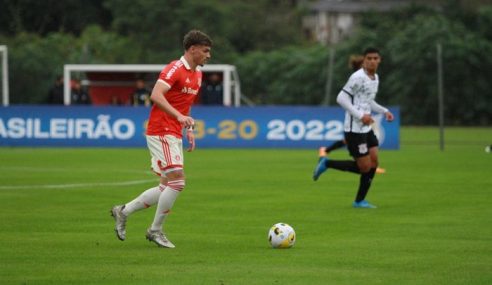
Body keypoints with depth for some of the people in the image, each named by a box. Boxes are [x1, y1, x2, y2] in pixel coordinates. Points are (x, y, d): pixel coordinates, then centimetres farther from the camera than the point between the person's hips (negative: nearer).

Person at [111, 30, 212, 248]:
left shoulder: (197, 74, 15)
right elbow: (156, 95, -28)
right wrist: (179, 116, -38)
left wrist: (189, 130, 17)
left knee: (168, 187, 9)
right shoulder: (175, 69, -14)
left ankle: (124, 211, 22)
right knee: (177, 180, -15)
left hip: (174, 136, 10)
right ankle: (156, 231, -3)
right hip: (161, 133, -10)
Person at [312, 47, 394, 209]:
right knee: (365, 167, -7)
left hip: (366, 128, 9)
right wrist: (361, 115, -22)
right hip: (354, 130, -9)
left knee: (374, 162, 2)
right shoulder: (358, 77, -16)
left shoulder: (375, 77, 13)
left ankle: (360, 201, 12)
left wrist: (384, 111, 12)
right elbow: (341, 98, -18)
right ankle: (327, 164, 8)